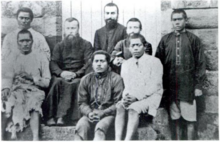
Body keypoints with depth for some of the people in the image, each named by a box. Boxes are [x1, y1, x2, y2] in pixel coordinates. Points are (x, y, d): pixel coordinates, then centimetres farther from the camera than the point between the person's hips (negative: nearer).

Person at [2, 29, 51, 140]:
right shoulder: (12, 58, 18)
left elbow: (47, 81, 5)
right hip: (16, 89, 1)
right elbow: (7, 77, 2)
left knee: (34, 102, -33)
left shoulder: (40, 58, 12)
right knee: (12, 101, -32)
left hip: (34, 90, -1)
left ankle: (35, 138, -42)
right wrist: (5, 88, -19)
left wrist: (33, 78, -12)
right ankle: (13, 133, -36)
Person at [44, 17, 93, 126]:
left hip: (78, 77, -2)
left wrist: (76, 74, -16)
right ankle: (50, 116, -33)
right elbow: (53, 63, 8)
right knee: (57, 82, -31)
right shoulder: (59, 46, 21)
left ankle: (61, 116, -38)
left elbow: (89, 64, 0)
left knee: (71, 83, -35)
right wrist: (61, 72, -14)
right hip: (61, 75, 2)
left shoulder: (86, 45, 13)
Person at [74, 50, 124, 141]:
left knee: (100, 128, -34)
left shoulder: (116, 79, 3)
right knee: (80, 127, -28)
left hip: (108, 114, -3)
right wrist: (89, 113, -12)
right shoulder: (86, 80, 13)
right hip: (90, 114, 3)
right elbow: (82, 102, 9)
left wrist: (103, 112, -16)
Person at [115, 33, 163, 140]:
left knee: (133, 108, -32)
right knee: (119, 106, -26)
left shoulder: (154, 62, 0)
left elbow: (155, 86, -9)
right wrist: (126, 97, -13)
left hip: (150, 97, -4)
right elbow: (125, 86, 10)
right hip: (131, 98, 4)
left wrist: (136, 96, -18)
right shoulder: (125, 64, 16)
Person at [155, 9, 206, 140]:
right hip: (171, 86, 2)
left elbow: (200, 64, 1)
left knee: (190, 120, 2)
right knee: (176, 119, 9)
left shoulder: (193, 39, 2)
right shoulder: (165, 40, 7)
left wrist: (198, 85, -4)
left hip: (188, 86, -2)